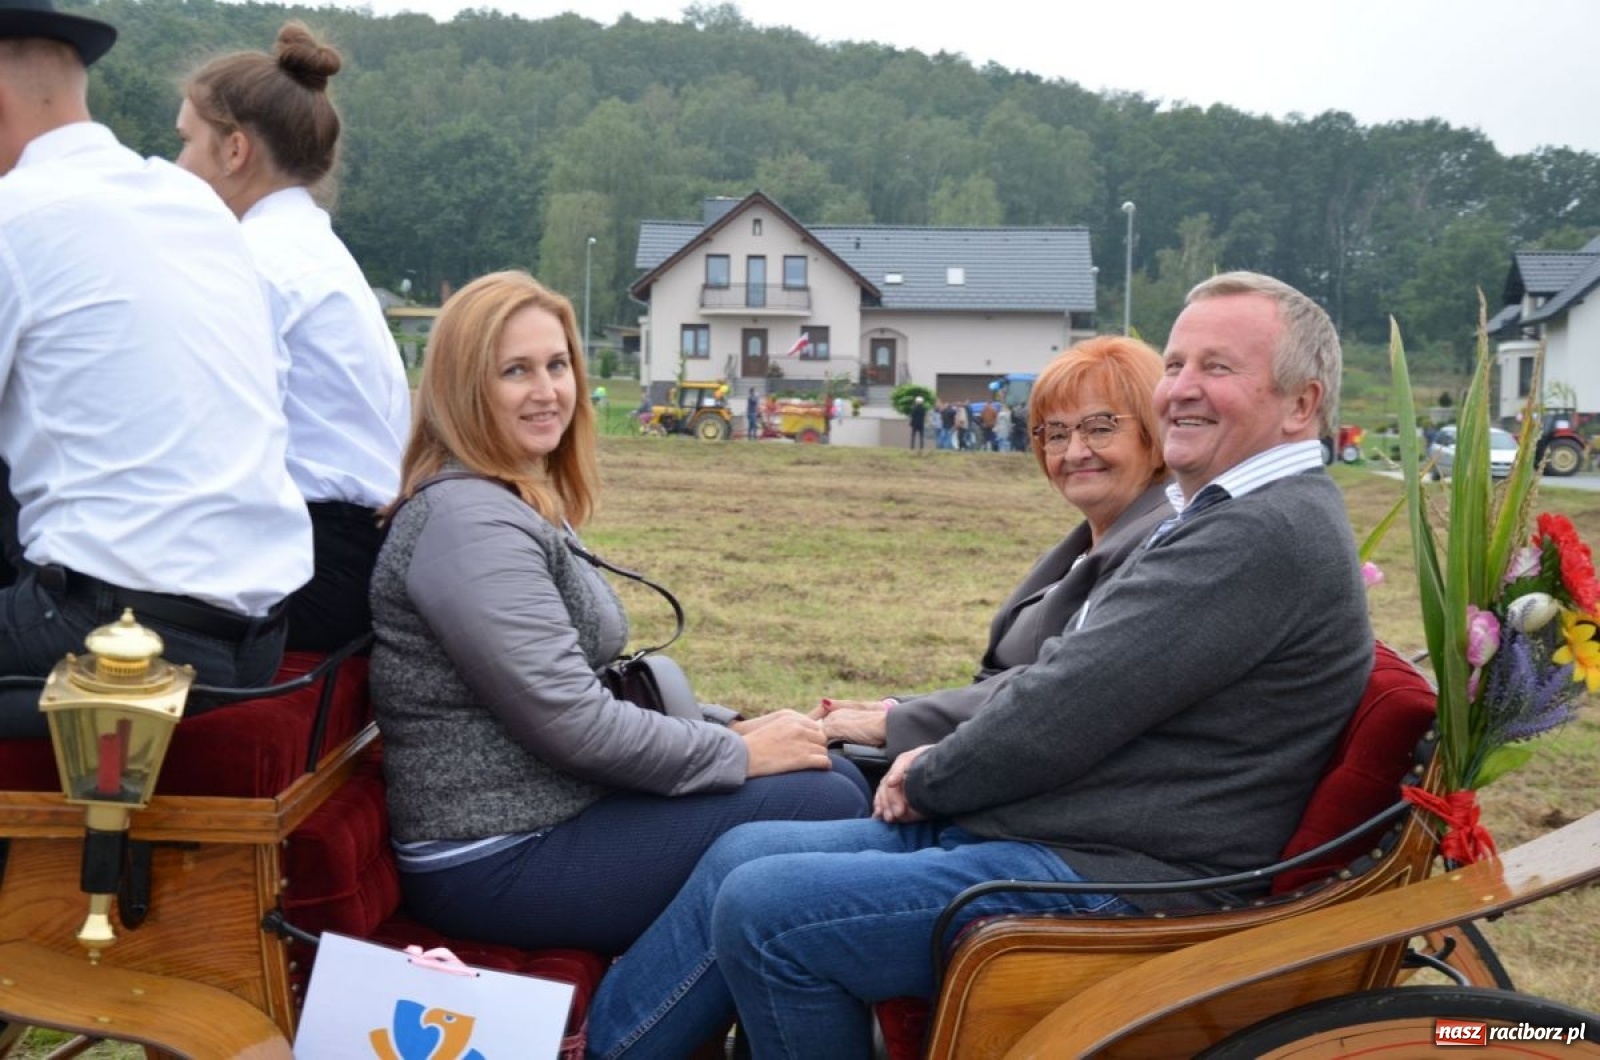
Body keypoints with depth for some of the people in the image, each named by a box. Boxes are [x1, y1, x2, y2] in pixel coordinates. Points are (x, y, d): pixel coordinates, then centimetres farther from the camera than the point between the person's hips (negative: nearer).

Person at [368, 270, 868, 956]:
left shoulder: (530, 504, 13)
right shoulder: (467, 520, -18)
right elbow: (571, 723, -22)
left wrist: (727, 728, 5)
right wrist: (739, 755, -13)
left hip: (558, 805, 10)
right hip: (502, 858, -10)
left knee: (840, 776, 7)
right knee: (824, 806, -12)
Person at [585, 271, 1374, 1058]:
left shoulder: (1270, 534, -18)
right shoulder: (1234, 518, 16)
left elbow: (1066, 713, -20)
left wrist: (927, 779, -4)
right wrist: (939, 762, 8)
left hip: (1106, 881, -10)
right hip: (1028, 824, 10)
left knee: (763, 910, -17)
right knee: (743, 855, 7)